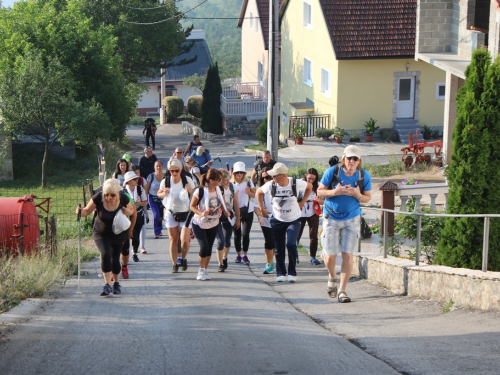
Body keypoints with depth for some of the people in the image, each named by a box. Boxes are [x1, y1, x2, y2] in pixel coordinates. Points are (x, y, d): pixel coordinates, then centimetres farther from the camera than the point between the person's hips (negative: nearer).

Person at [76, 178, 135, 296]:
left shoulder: (123, 199, -19)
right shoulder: (98, 198, -23)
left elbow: (131, 209, 1)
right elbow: (87, 211, -10)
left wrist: (127, 212, -22)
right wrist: (80, 211, -32)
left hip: (118, 234, 2)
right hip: (101, 234, -2)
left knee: (115, 258, 12)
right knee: (105, 254, -24)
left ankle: (116, 283, 36)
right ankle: (107, 285, -24)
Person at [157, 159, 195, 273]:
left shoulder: (187, 180, -10)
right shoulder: (165, 181, -6)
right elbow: (159, 193, 10)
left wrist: (190, 190, -22)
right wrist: (164, 194, -13)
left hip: (185, 213, -2)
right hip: (171, 213, 2)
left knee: (185, 240, -9)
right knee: (173, 239, 5)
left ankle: (183, 258, 20)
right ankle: (174, 264, 16)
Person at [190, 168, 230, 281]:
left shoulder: (219, 190, -3)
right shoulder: (200, 191, -21)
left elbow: (221, 203, 13)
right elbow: (192, 206, -14)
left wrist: (225, 211, -5)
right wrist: (201, 213, -29)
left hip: (213, 224, 5)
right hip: (199, 224, -5)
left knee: (209, 248, 6)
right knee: (204, 247, -15)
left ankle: (205, 271, 21)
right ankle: (201, 270, 5)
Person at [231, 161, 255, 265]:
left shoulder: (248, 182, 1)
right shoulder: (232, 184, 0)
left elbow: (254, 195, 5)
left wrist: (249, 192, -16)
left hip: (248, 211, -1)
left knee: (245, 234, -6)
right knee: (237, 234, 5)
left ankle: (245, 255, 4)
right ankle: (238, 255, 16)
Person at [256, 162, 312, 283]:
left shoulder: (296, 183, -17)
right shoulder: (271, 185, -13)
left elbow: (309, 187, 4)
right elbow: (259, 192, 7)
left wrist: (302, 203, 3)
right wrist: (262, 209, 7)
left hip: (294, 220, -2)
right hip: (277, 220, 2)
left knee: (291, 244, -19)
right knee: (279, 249, 5)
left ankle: (292, 273, -5)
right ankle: (280, 273, 21)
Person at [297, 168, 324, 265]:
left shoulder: (318, 186, -4)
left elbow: (323, 202, -2)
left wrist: (318, 199, -23)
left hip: (313, 214, 1)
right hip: (300, 214, -1)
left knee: (313, 236, 1)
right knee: (296, 235, 1)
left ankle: (313, 257, 9)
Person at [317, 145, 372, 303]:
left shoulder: (364, 176, -5)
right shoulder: (332, 172, -11)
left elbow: (368, 198, 3)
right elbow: (320, 191, -4)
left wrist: (357, 195, -19)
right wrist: (335, 192, -24)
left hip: (352, 219, 1)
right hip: (332, 218, -1)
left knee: (347, 255, -5)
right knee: (330, 255, 0)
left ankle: (342, 290, 3)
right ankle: (332, 278, 33)